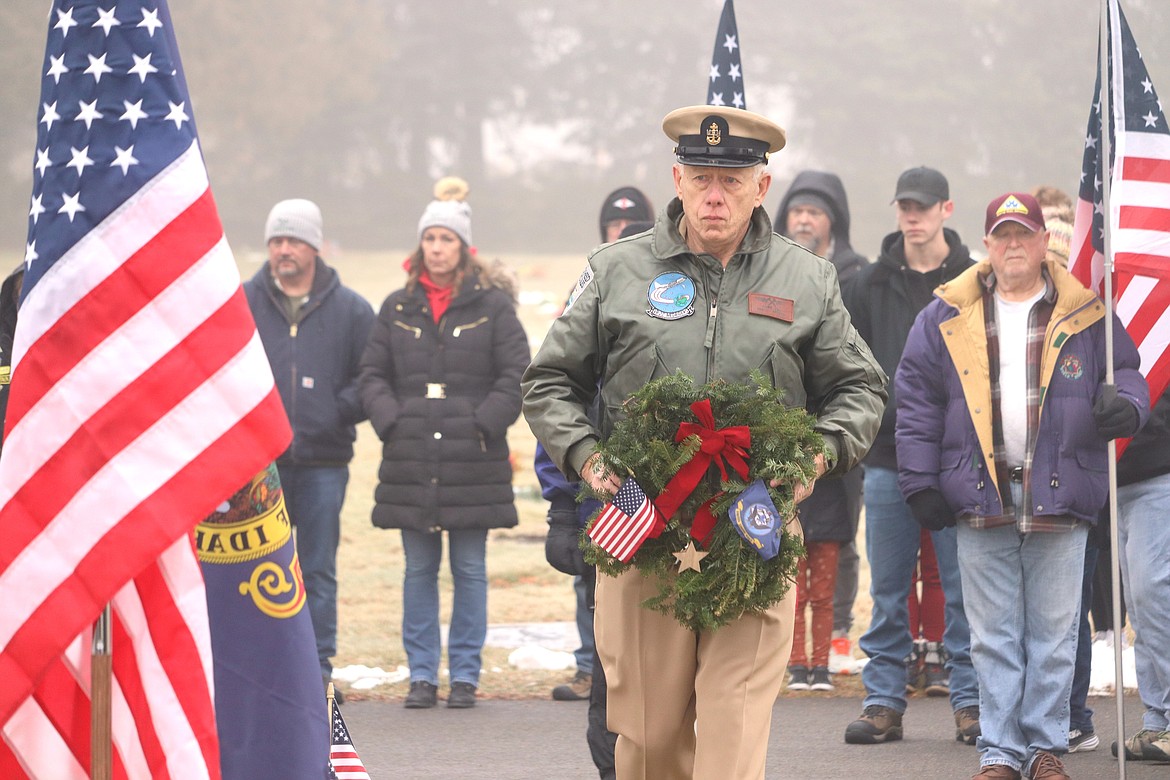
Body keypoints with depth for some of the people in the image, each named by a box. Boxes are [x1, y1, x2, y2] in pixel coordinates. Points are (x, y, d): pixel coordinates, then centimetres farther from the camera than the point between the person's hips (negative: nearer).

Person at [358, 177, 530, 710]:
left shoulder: (492, 305, 1)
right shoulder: (398, 307, 10)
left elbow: (516, 377, -1)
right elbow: (372, 375, 12)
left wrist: (482, 426, -10)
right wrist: (391, 422, -3)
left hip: (473, 464, -3)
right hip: (411, 463, 3)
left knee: (469, 570, 2)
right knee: (419, 570, 6)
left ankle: (465, 675, 8)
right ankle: (422, 675, 11)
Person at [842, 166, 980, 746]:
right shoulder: (871, 285, 9)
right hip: (888, 458, 2)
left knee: (964, 587, 0)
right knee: (888, 590, 5)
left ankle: (970, 701, 7)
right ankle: (883, 702, 9)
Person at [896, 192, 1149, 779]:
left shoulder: (1084, 314, 6)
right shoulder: (948, 317, 7)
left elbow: (1124, 371, 13)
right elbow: (917, 402, 7)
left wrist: (1125, 405, -11)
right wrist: (920, 483, 0)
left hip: (1058, 500, 0)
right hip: (980, 499, 0)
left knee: (1053, 635, 2)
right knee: (993, 637, 2)